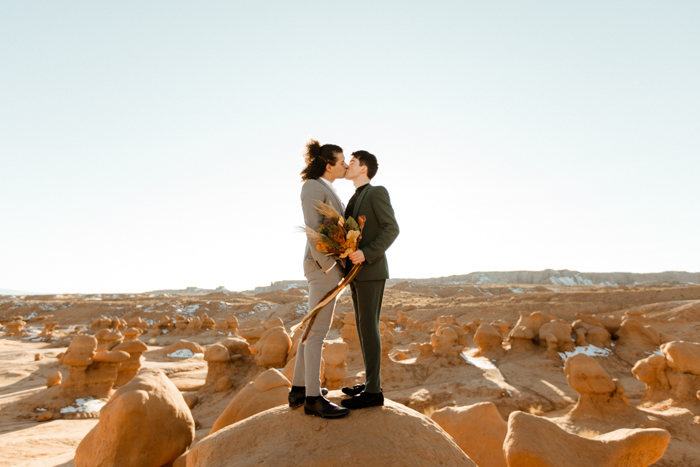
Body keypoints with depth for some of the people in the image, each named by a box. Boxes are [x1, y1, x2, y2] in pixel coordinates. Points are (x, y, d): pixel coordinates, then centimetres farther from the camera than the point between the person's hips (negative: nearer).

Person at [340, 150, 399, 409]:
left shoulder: (377, 192, -7)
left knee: (368, 328, -9)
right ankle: (371, 383, 17)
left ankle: (373, 391, -3)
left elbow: (392, 230, -16)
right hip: (359, 273, 9)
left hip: (371, 271, -9)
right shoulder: (356, 200, 21)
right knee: (364, 327, 10)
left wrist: (366, 254, -26)